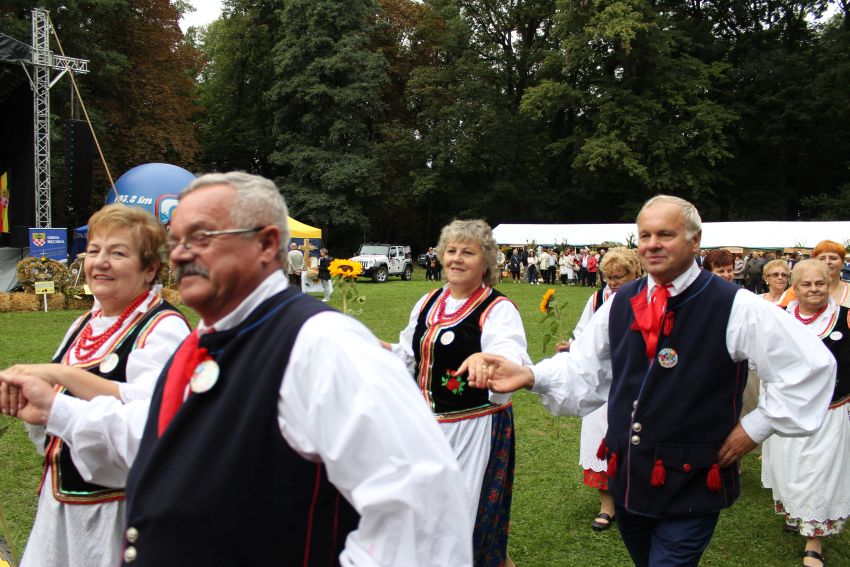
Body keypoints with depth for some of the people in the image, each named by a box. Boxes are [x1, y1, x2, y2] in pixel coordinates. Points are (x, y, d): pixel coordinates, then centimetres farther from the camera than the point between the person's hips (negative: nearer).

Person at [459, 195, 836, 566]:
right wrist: (531, 376, -13)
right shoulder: (621, 302, 3)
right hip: (627, 477, 5)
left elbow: (812, 365, -10)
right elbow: (583, 367, 5)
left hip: (690, 485, -5)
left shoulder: (734, 307, -13)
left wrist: (756, 427, -8)